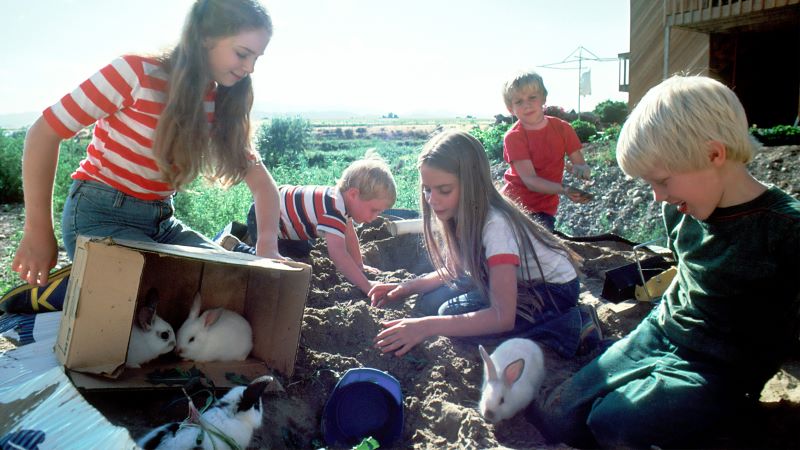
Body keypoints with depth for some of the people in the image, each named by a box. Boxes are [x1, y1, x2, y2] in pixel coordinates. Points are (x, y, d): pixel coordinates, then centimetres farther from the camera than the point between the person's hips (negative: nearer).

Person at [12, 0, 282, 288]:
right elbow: (43, 133, -13)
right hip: (100, 214, -6)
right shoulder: (137, 73, -18)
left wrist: (268, 247, -19)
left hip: (161, 221, 6)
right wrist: (38, 233, -11)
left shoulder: (220, 106, -1)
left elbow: (262, 182, 0)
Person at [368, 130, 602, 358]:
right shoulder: (460, 215, -11)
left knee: (453, 313, -25)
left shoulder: (496, 224, -33)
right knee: (431, 301, -8)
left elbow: (503, 316, -38)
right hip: (516, 281, 8)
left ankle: (567, 326, -12)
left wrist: (428, 326, -44)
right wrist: (409, 286, -14)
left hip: (554, 289, -7)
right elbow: (456, 269, 3)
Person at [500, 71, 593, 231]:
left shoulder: (562, 128, -1)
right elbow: (529, 180, -20)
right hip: (514, 202, -1)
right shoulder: (513, 137, -11)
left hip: (543, 208, 2)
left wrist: (581, 170, -27)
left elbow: (583, 166, -1)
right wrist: (564, 190, -36)